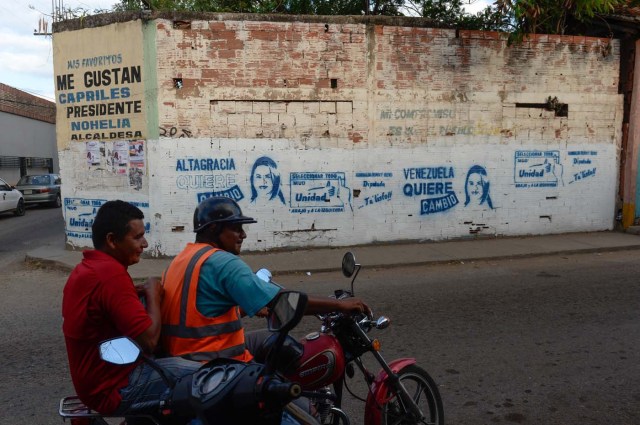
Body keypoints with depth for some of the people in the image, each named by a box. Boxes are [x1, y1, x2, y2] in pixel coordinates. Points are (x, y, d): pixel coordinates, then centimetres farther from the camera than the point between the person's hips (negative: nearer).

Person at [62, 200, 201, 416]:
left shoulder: (85, 269, 9)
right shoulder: (111, 274, -24)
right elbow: (148, 341, -26)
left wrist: (137, 293, 4)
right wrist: (153, 294, -11)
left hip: (96, 380, 10)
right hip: (115, 388, -10)